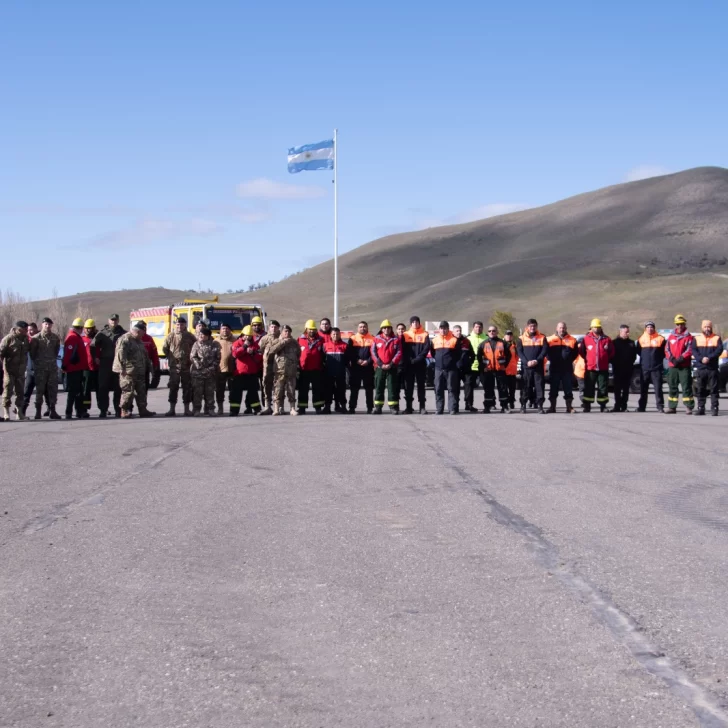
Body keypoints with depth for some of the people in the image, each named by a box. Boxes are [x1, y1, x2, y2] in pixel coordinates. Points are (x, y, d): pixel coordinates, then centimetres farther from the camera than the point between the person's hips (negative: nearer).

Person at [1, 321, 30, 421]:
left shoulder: (26, 339, 10)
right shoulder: (8, 339, -9)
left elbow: (29, 350, 23)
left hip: (21, 371, 6)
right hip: (9, 370, -6)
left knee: (20, 392, 11)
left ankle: (19, 412, 20)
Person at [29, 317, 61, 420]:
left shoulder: (55, 337, 5)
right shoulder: (36, 338, -3)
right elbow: (32, 352, 2)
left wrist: (53, 360, 11)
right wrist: (36, 362, 4)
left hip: (53, 367, 3)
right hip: (40, 368, -3)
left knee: (53, 388, 3)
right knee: (40, 389, -2)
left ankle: (52, 410, 9)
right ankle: (38, 412, 1)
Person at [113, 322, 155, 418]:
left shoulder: (139, 341, 21)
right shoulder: (125, 339, -10)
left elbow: (145, 354, 30)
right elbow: (120, 354, -19)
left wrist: (149, 365, 24)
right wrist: (122, 368, -24)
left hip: (140, 372, 9)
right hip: (128, 372, -9)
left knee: (141, 391, 10)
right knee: (128, 391, -9)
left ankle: (143, 410, 15)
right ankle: (124, 411, -5)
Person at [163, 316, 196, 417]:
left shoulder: (190, 336, 2)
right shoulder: (171, 336, 1)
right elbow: (165, 348, 8)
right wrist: (170, 357, 7)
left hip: (187, 366, 1)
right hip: (174, 366, -1)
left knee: (187, 387, 4)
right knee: (173, 387, 0)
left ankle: (187, 409, 11)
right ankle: (172, 410, 4)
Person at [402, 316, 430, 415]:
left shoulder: (424, 334, 5)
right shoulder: (405, 335, 9)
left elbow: (426, 348, -4)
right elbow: (403, 350, 4)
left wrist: (417, 359, -13)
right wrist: (409, 360, -11)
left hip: (421, 364, -1)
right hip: (408, 364, 1)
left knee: (421, 385, 1)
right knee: (408, 386, 2)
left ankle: (422, 407, 2)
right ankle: (408, 407, 6)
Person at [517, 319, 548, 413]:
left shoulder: (542, 338, 9)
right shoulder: (521, 338, 8)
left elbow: (545, 350, 0)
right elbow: (519, 352, 1)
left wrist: (537, 360, -14)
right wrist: (527, 362, -14)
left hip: (538, 366, 0)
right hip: (525, 366, 0)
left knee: (540, 385, -3)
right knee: (525, 386, 1)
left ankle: (540, 406, -1)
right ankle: (523, 406, 7)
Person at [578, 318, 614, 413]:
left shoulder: (606, 339, 3)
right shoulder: (586, 339, -1)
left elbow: (612, 352, 10)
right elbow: (581, 351, 7)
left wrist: (607, 360, 9)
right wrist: (586, 360, 8)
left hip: (603, 368, 1)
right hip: (590, 368, -1)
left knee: (603, 387, 4)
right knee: (589, 388, 2)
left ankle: (603, 405, 11)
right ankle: (587, 406, 6)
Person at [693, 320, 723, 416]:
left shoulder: (716, 338, 8)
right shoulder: (697, 338, 12)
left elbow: (719, 350, -6)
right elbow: (694, 350, 0)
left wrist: (709, 358, -20)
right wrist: (701, 359, -18)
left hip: (713, 368, -2)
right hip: (700, 368, 2)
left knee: (714, 389, -3)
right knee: (700, 390, 3)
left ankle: (714, 409, -1)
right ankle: (701, 408, 10)